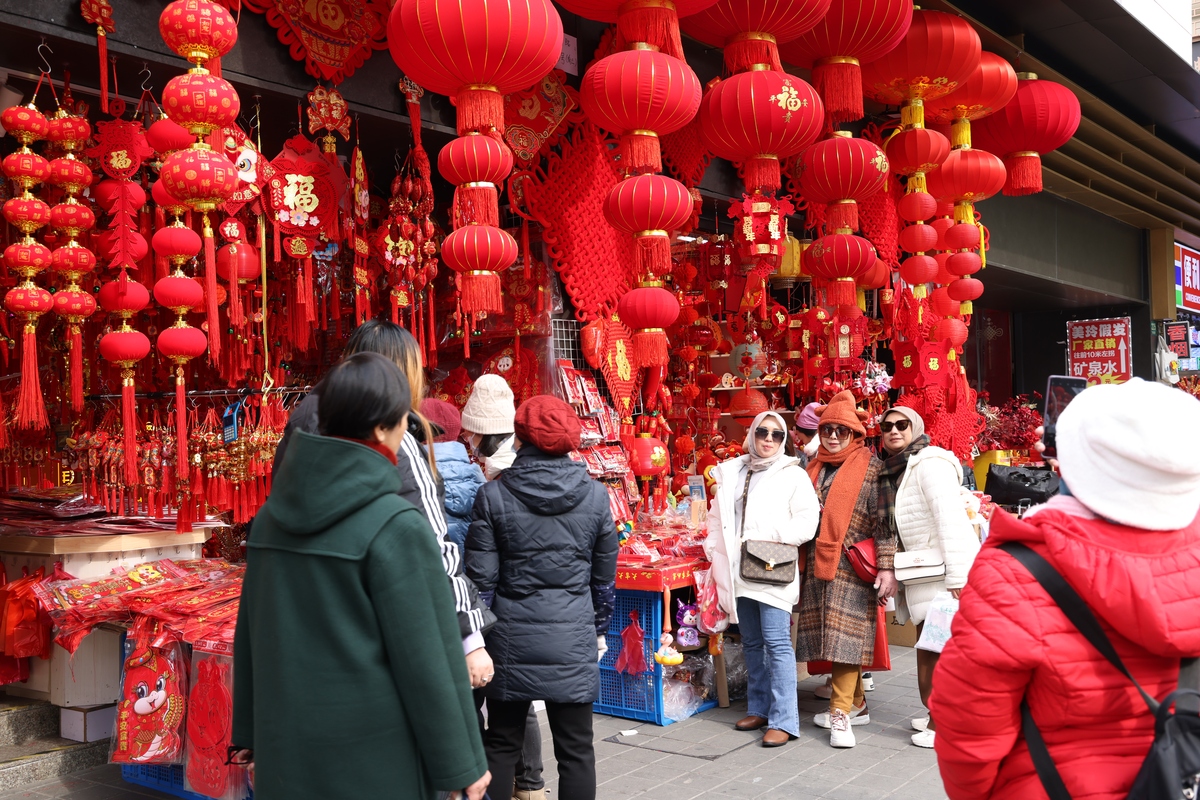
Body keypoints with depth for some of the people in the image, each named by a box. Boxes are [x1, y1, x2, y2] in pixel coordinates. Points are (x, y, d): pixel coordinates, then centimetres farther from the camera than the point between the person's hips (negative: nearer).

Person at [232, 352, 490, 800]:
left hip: (285, 749, 6)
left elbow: (253, 635, 9)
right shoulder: (397, 526, -16)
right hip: (373, 755, -6)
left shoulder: (272, 515, 2)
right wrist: (460, 763, -6)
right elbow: (426, 658, -15)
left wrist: (252, 733, 18)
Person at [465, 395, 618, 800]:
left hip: (512, 638, 0)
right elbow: (605, 576, 6)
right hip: (573, 641, 1)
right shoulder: (595, 496, -2)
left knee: (501, 744, 14)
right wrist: (599, 629, 20)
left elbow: (481, 577, -6)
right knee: (575, 750, 9)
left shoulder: (493, 496, -7)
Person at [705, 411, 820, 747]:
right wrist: (716, 550, 5)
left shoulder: (793, 475, -1)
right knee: (752, 642, 14)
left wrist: (767, 540, -15)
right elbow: (717, 518, 18)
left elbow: (807, 522, -9)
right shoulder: (732, 472, 13)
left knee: (777, 643, -9)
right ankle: (759, 708, 25)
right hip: (739, 572, 5)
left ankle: (783, 720, -6)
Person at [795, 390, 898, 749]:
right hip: (818, 564, 6)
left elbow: (883, 521, -9)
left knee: (845, 635, -8)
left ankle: (841, 711, -2)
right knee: (832, 636, 9)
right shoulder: (814, 467, 15)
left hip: (852, 567, -6)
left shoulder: (870, 467, -3)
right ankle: (856, 704, 22)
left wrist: (887, 567, -15)